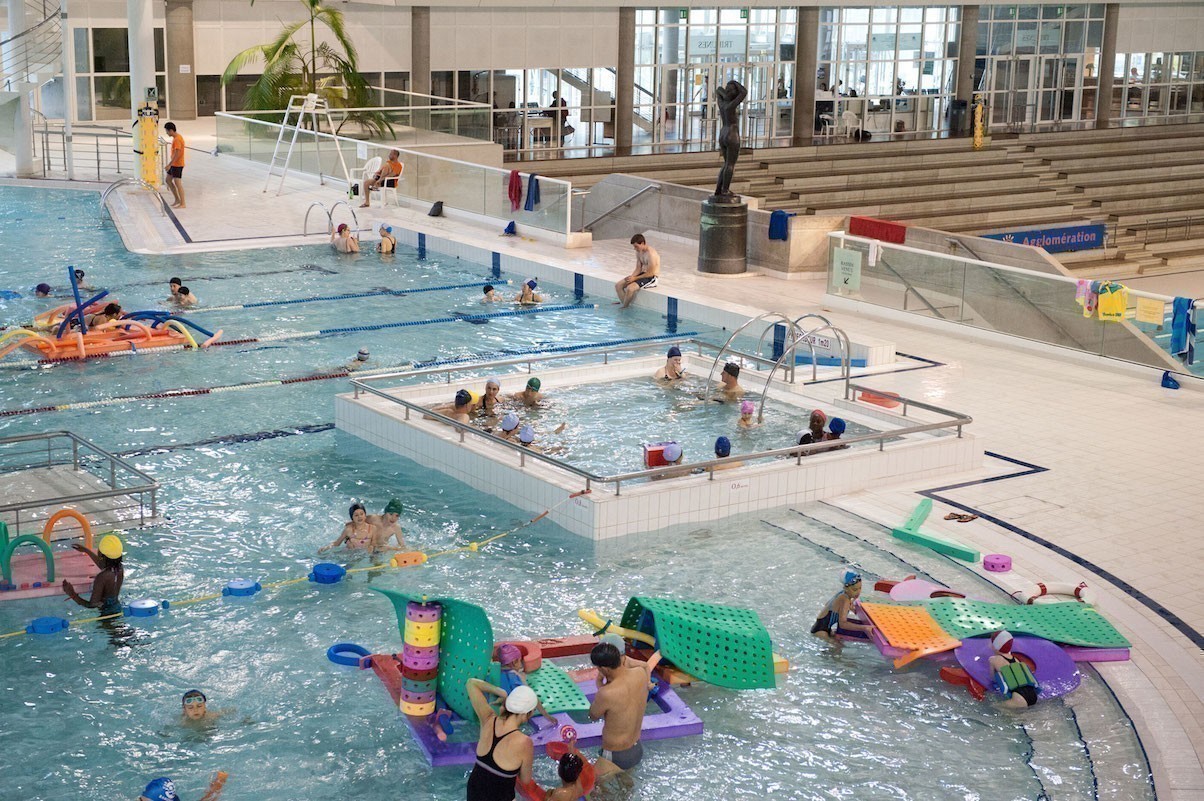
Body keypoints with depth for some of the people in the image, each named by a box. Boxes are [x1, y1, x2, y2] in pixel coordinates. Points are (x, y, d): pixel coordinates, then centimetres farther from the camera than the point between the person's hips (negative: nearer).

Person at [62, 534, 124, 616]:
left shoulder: (102, 577, -29)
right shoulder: (120, 569, -4)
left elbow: (92, 604, -26)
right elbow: (105, 567, 24)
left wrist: (72, 595, -21)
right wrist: (86, 551, 34)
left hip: (106, 612, -8)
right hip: (118, 608, 8)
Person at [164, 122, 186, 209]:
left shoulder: (177, 140, -20)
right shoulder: (176, 137, 12)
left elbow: (177, 154, -25)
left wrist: (169, 164, -23)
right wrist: (170, 164, 22)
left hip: (177, 165, -11)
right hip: (174, 164, 11)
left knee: (177, 183, -8)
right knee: (168, 180, 16)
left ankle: (182, 204, -4)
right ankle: (177, 199, 21)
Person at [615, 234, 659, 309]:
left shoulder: (651, 254, -23)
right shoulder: (639, 252, 4)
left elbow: (650, 273, -22)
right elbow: (638, 269, 8)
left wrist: (634, 278, -19)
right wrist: (631, 277, -12)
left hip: (651, 278, -9)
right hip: (643, 274, 9)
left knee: (630, 288, -29)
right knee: (618, 285, -5)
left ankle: (625, 307, -7)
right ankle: (624, 304, -5)